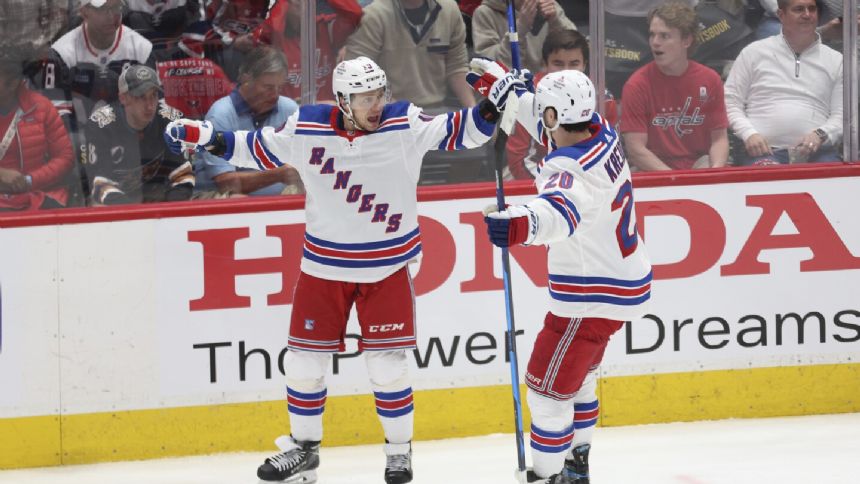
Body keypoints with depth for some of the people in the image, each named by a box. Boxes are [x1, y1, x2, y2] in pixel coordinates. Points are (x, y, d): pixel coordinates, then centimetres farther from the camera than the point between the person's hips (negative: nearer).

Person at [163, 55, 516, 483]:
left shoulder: (405, 124, -12)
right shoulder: (306, 128, -9)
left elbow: (459, 132, -9)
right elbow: (260, 150, 5)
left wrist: (493, 106, -25)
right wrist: (206, 138, -1)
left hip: (387, 266, -2)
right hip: (324, 263, 2)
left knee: (387, 363, -1)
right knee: (305, 358, 7)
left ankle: (399, 449, 18)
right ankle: (303, 448, 26)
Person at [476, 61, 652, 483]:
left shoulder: (569, 170, -31)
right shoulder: (601, 133, -3)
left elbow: (562, 209, -53)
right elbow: (555, 129, 18)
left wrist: (522, 223, -72)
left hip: (593, 297, -11)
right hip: (625, 278, 11)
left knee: (549, 385, -4)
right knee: (575, 376, 27)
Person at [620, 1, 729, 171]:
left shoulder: (710, 80, 1)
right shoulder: (637, 85, -8)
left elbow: (719, 138, 4)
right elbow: (636, 150, -12)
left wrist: (715, 172, -18)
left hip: (699, 164, 2)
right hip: (654, 172, -2)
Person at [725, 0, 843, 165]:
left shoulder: (836, 60, 15)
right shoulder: (754, 52, 13)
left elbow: (841, 114, 11)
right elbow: (730, 102, 11)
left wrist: (820, 135, -10)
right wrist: (749, 134, -7)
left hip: (817, 151, 1)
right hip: (766, 150, -1)